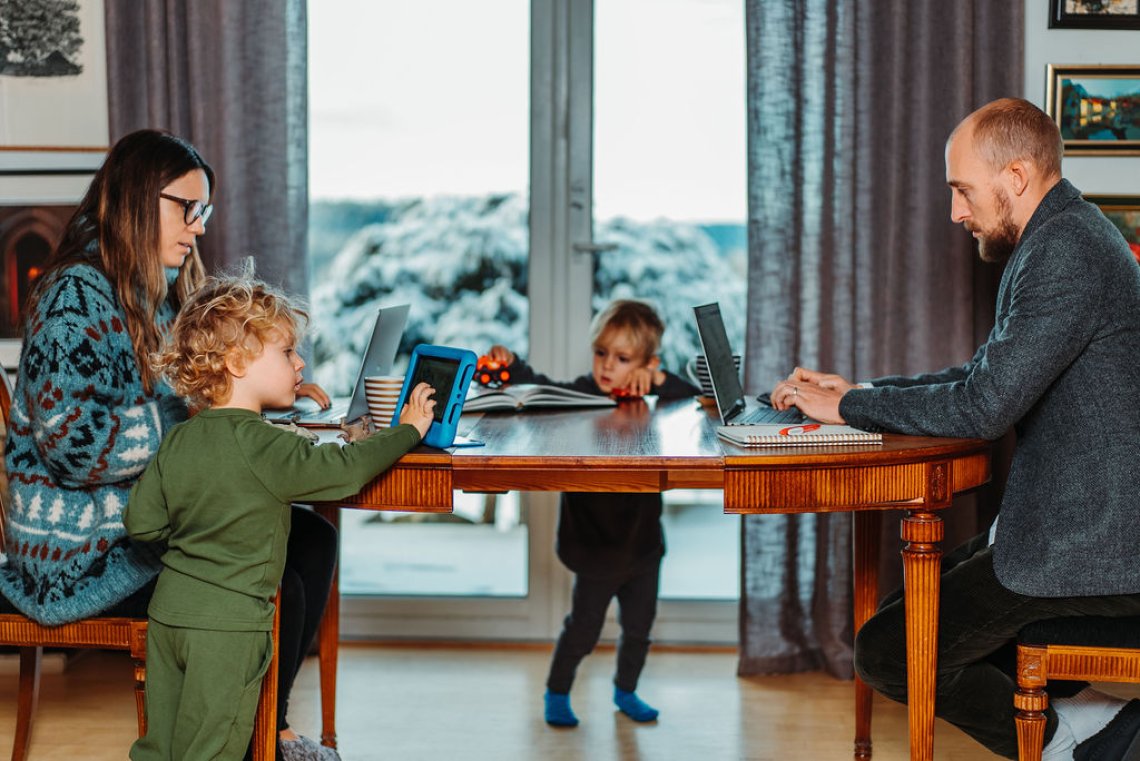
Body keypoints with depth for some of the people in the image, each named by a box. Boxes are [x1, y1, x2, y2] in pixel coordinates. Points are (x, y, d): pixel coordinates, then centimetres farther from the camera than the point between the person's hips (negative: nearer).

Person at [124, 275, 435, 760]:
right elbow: (344, 469, -15)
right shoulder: (263, 447, -17)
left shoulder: (177, 442, 3)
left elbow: (140, 523, 6)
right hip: (228, 622, -7)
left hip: (168, 610, 7)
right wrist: (407, 430, -2)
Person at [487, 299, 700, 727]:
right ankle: (556, 694, 29)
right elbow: (538, 387, -21)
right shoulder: (581, 394, -11)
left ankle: (625, 691, 41)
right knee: (583, 628, 6)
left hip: (643, 540, 4)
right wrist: (509, 365, -39)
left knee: (639, 625, 17)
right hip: (594, 543, -3)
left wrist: (659, 380, -22)